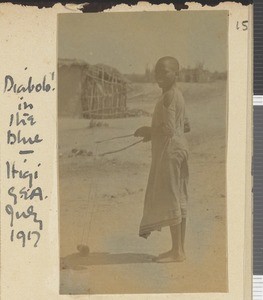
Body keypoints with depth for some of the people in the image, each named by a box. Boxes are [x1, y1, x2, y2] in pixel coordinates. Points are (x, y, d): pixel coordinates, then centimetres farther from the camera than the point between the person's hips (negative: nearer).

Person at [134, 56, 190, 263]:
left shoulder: (169, 96, -15)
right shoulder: (177, 95, 15)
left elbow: (168, 128, -24)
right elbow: (185, 126, 21)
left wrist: (149, 131, -7)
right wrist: (154, 133, 19)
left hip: (169, 149, -10)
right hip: (178, 146, 10)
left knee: (169, 198, -7)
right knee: (177, 199, 11)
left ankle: (177, 251, -5)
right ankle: (179, 249, 15)